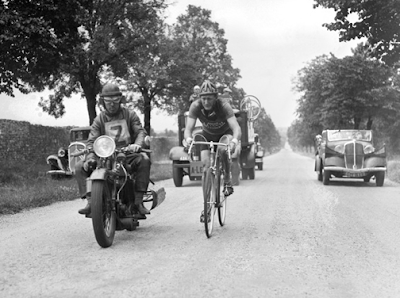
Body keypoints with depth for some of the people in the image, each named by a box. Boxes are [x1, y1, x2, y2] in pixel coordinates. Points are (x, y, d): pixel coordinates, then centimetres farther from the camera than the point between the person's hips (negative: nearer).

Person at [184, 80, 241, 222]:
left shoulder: (223, 105, -32)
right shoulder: (196, 106, -26)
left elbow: (236, 128, -40)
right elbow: (188, 128, -33)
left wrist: (234, 141, -61)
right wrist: (188, 139, -56)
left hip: (225, 134, -2)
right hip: (207, 135, 2)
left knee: (223, 150, -36)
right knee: (206, 164, -15)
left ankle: (227, 181, -10)